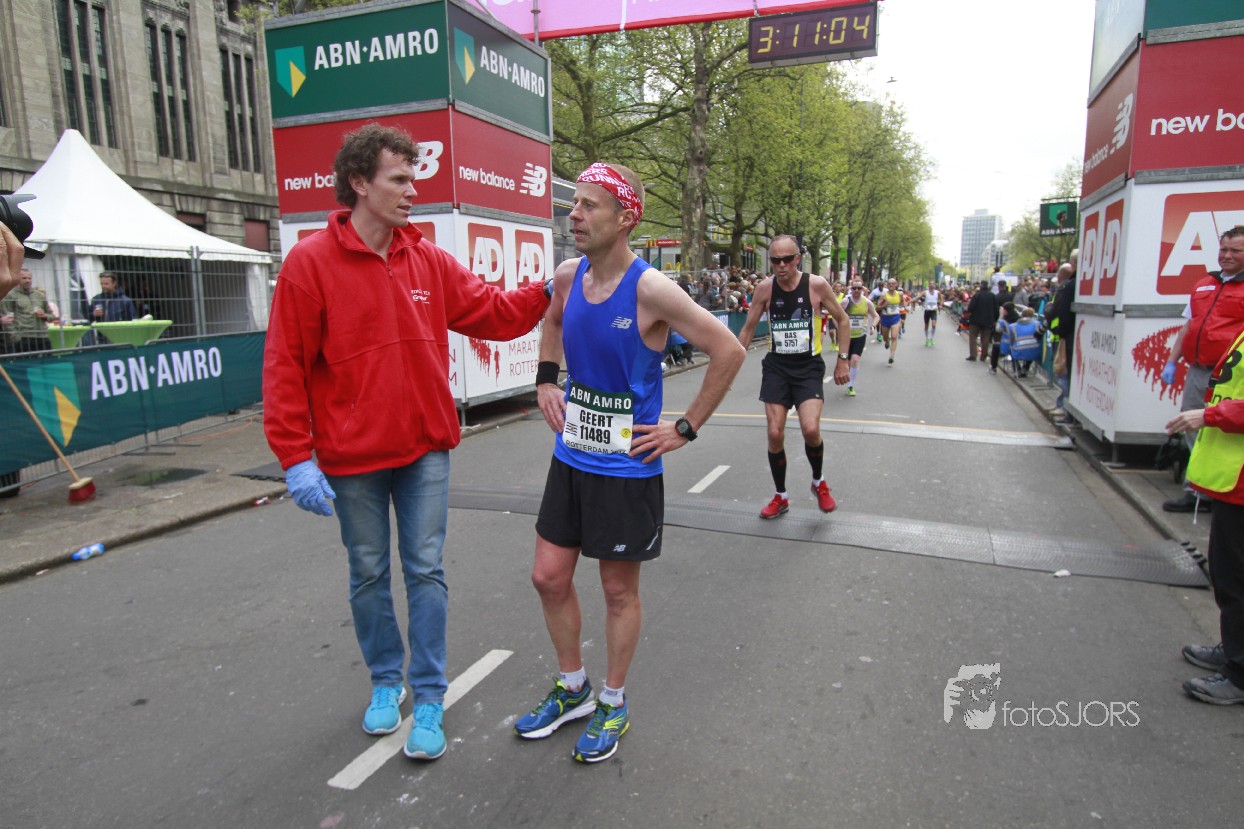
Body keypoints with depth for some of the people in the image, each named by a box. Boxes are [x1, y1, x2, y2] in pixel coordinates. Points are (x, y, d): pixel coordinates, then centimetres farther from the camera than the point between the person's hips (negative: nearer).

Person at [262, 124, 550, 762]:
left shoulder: (428, 260, 3)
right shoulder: (310, 262, -8)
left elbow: (491, 312, 8)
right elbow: (285, 366, -9)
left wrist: (546, 290, -8)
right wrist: (296, 457, -13)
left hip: (425, 448, 3)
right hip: (351, 456, -2)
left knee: (426, 570, 7)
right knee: (368, 574, 13)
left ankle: (429, 696, 20)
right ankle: (385, 681, 35)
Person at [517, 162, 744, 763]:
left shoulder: (650, 290, -20)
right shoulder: (568, 276, -1)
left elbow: (729, 352, -15)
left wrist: (686, 428, -12)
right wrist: (546, 381, 9)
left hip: (627, 467, -6)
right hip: (570, 458, 6)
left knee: (619, 590, 10)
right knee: (549, 577, 13)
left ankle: (613, 704, 33)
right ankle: (572, 689, 36)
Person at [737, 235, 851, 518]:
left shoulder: (816, 285, -9)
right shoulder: (765, 288, -4)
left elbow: (842, 320, 4)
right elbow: (748, 328, 7)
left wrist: (843, 359, -1)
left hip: (809, 366, -2)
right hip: (776, 366, 2)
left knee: (811, 429, -18)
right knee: (774, 434, -2)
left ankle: (818, 482, 14)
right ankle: (780, 497, 18)